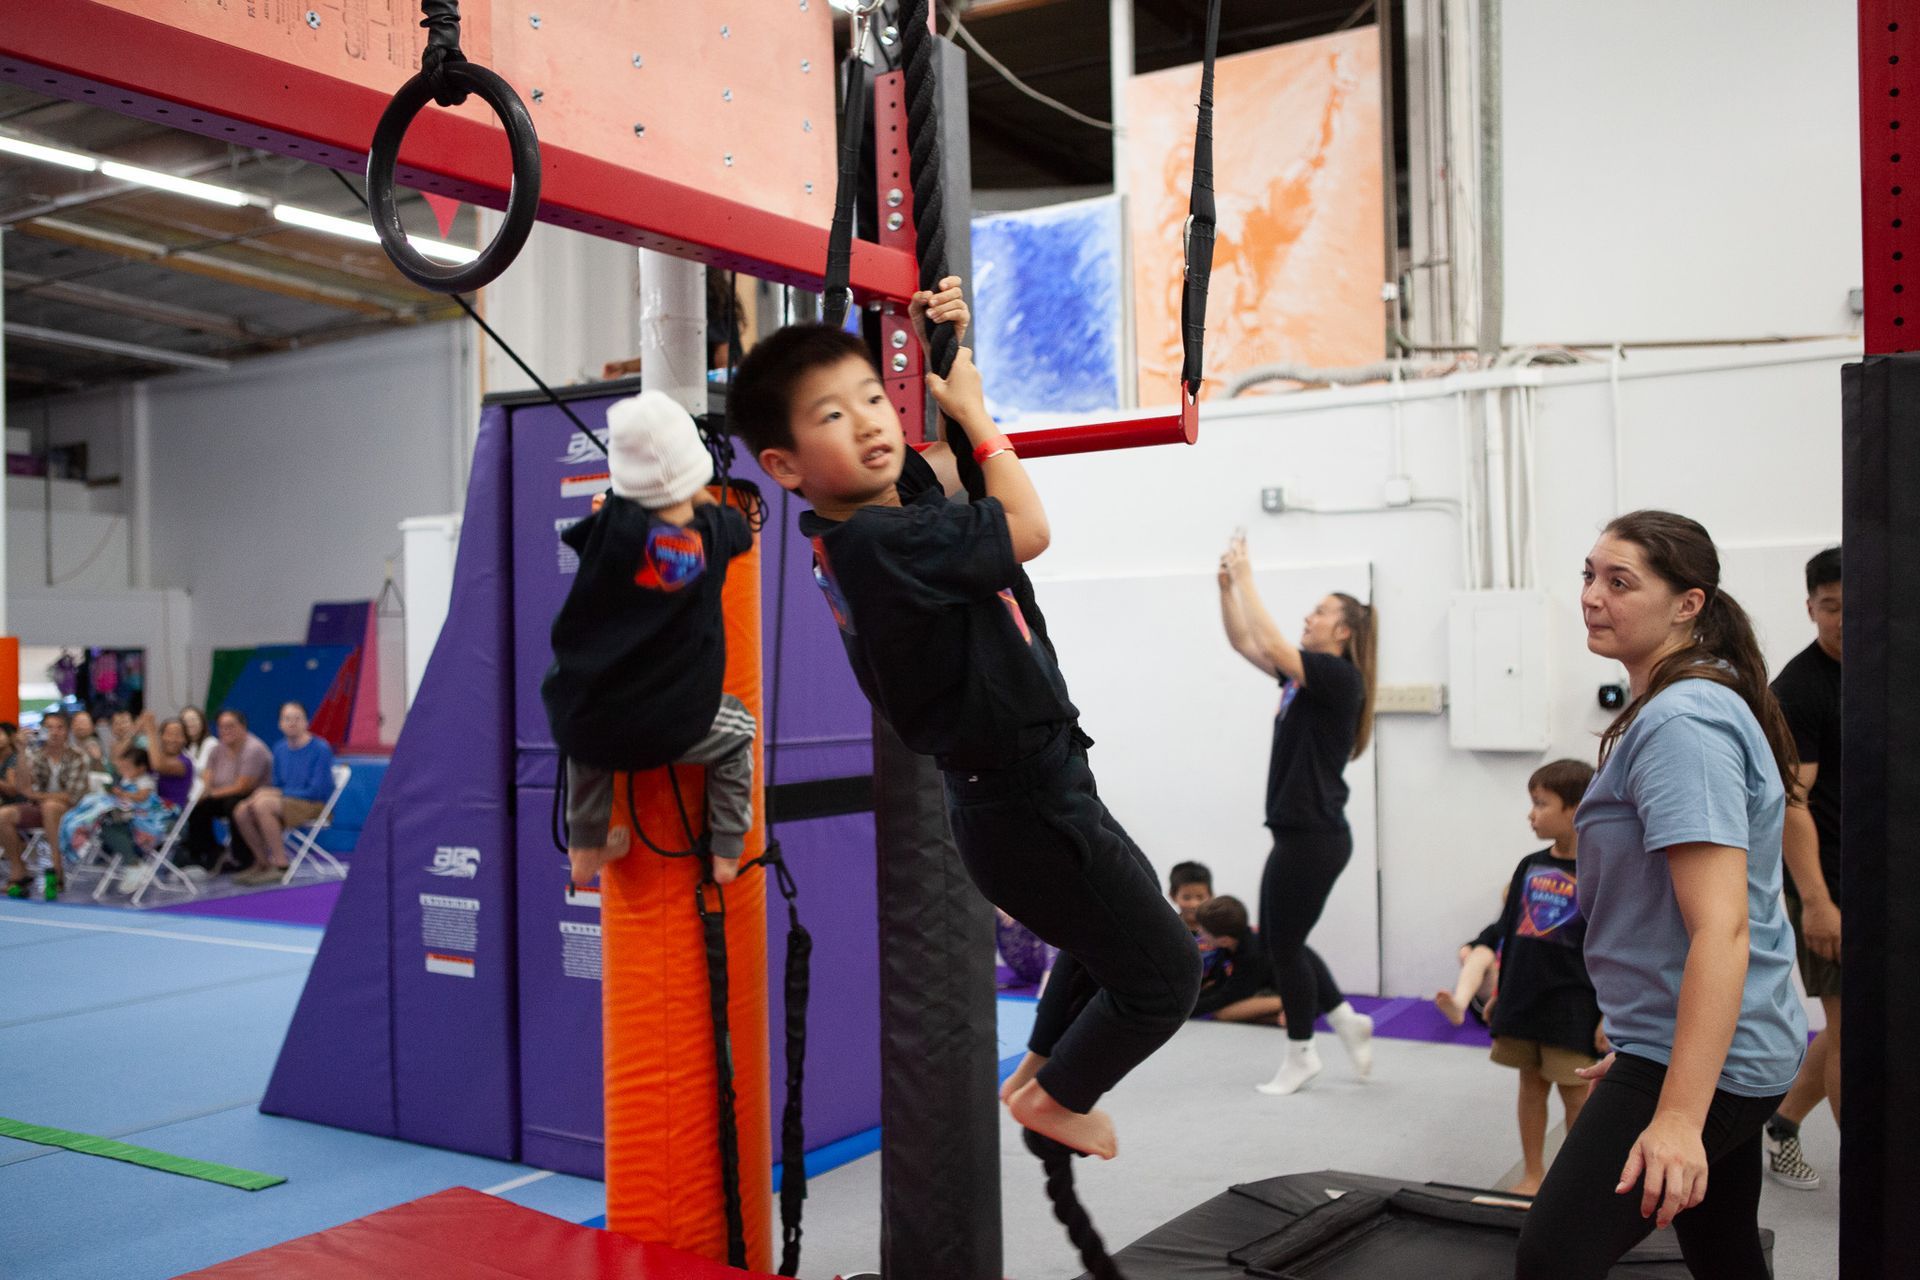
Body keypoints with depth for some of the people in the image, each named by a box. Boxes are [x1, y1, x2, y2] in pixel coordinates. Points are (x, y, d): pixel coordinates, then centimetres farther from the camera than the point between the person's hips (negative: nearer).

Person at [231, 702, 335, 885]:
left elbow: (317, 791, -16)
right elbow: (278, 785, 16)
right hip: (286, 801, 7)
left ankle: (281, 865, -23)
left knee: (263, 805, -30)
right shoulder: (280, 749, 10)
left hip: (314, 806, -7)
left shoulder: (321, 749, -12)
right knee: (241, 810, -16)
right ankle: (262, 863, 0)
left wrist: (278, 793, -12)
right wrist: (269, 793, -8)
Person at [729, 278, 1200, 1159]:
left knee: (1129, 905, 35)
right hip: (1025, 808, -10)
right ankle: (1058, 1099, 30)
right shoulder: (877, 543, -28)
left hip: (1034, 784, 10)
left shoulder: (894, 493, 1)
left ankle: (1037, 1069, 47)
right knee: (1165, 971, 6)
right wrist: (972, 409, -9)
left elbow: (948, 462, 22)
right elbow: (1028, 527, -21)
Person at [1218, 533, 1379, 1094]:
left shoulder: (1339, 677, -13)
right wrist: (1226, 584, 0)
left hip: (1315, 836, -9)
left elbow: (1273, 647, -27)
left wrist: (1246, 580, -21)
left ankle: (1300, 1055, 17)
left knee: (1284, 943, 2)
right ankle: (1347, 1019, 25)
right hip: (1298, 832, 9)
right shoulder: (1305, 674, 12)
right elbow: (1244, 643, 13)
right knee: (1276, 939, 15)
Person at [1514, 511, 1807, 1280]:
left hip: (1704, 1060, -11)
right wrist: (1634, 1049, 27)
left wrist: (1678, 1116, -30)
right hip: (1738, 1052, 11)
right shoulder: (1709, 705, 14)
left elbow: (1721, 929, -26)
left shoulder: (1680, 723, -18)